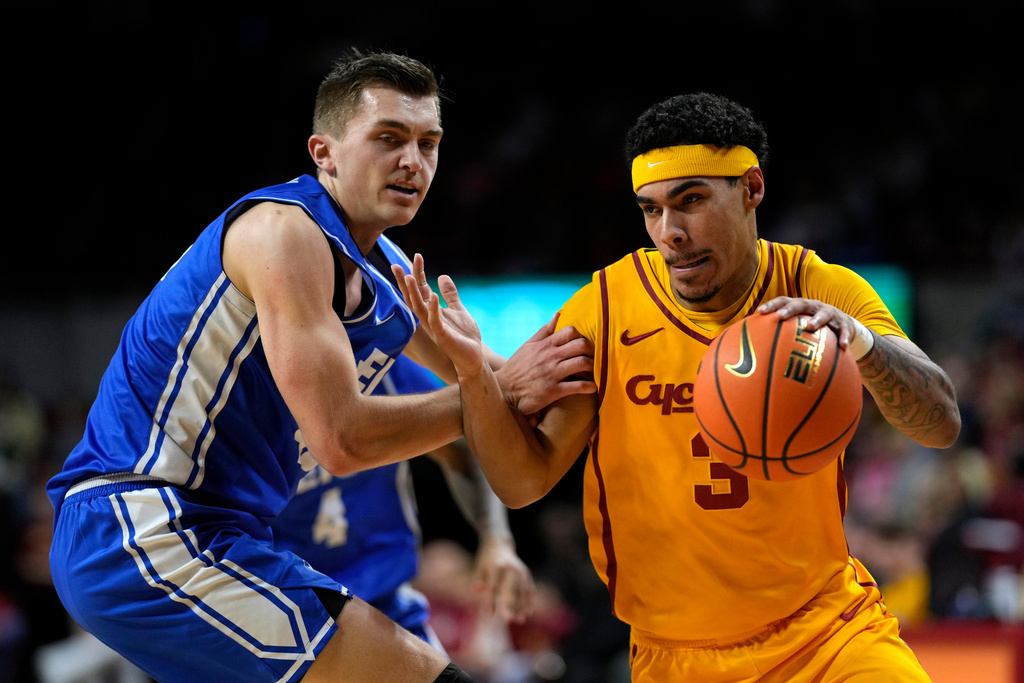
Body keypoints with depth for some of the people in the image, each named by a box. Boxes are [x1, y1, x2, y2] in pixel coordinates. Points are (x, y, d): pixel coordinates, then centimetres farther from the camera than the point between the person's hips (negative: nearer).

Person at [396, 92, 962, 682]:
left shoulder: (823, 291, -7)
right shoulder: (605, 311, -7)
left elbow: (943, 424, -18)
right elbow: (523, 481, -5)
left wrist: (861, 341, -37)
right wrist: (475, 374, -23)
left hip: (828, 630, 0)